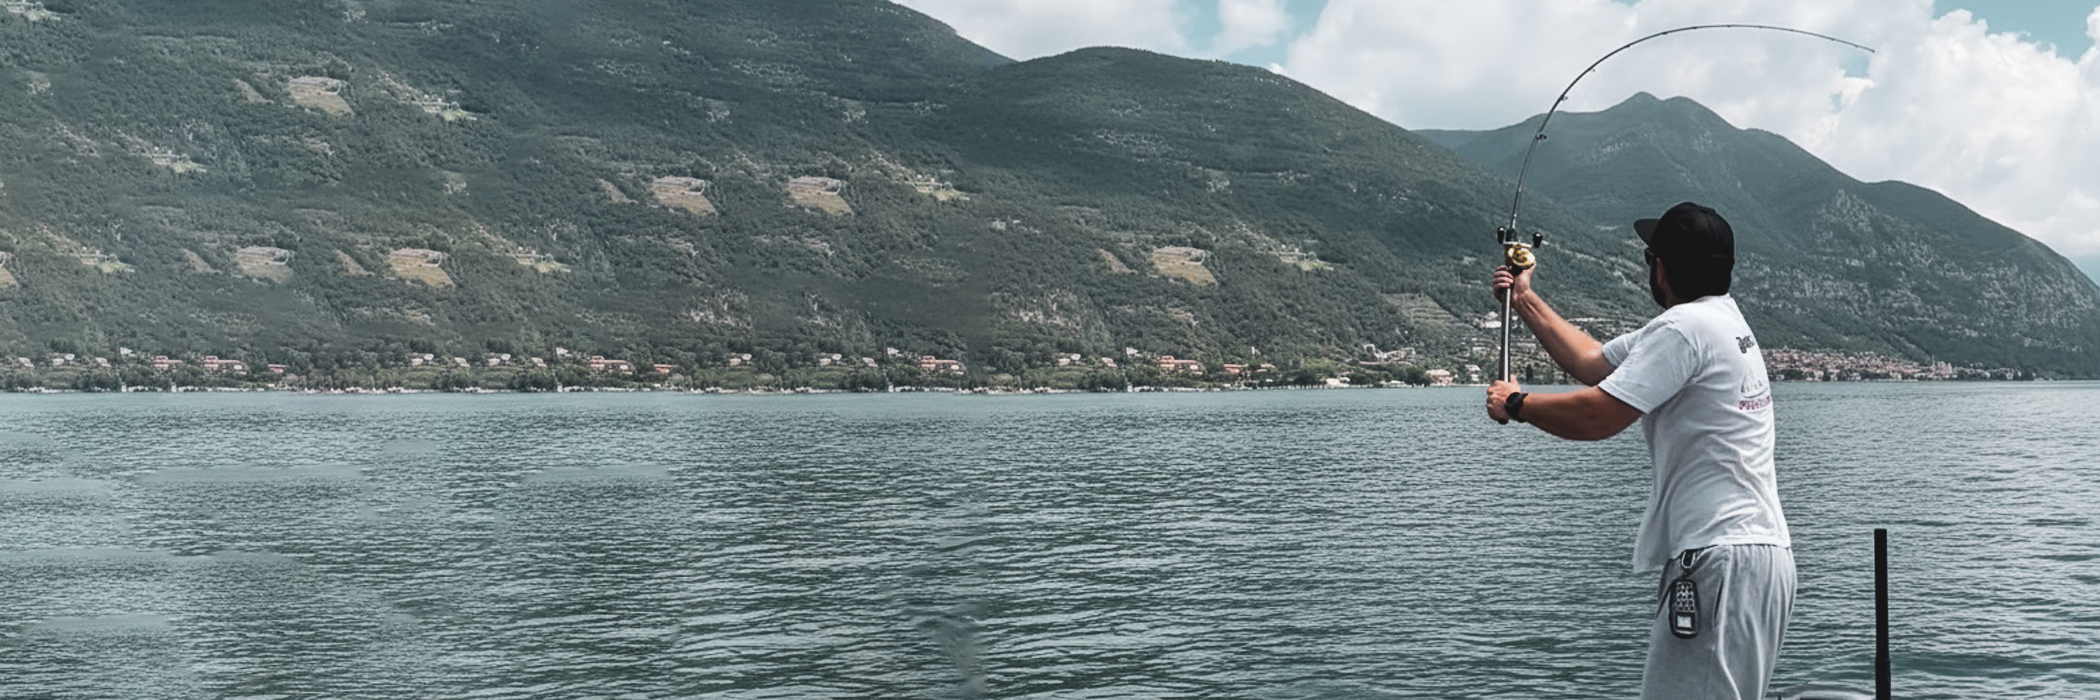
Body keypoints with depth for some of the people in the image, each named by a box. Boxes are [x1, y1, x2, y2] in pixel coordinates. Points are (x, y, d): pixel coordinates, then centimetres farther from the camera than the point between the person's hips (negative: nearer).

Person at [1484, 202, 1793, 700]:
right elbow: (1594, 363, 26)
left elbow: (1596, 417, -18)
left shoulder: (1686, 327, -13)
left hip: (1721, 560, -11)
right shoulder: (1722, 319, 20)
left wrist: (1515, 404, -2)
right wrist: (1525, 301, 31)